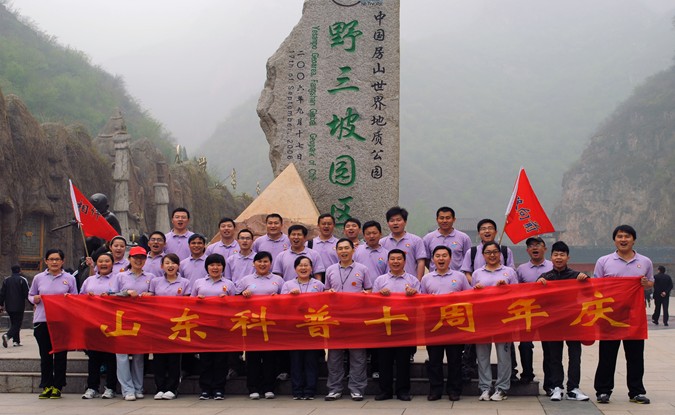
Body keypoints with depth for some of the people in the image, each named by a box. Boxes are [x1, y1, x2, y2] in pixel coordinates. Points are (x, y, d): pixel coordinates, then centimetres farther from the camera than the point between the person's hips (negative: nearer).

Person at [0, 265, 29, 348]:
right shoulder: (22, 280, -6)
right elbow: (27, 294, -9)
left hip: (9, 307, 5)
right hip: (19, 307, -5)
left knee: (13, 323, 14)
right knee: (17, 324, -4)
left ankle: (16, 341, 11)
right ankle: (7, 336, -27)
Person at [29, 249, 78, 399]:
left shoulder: (70, 279, 6)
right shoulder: (38, 278, 8)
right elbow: (30, 295, 15)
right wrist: (35, 299, -6)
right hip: (42, 321, 1)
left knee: (60, 355, 2)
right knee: (45, 355, 4)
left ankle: (57, 387, 10)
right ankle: (46, 386, 12)